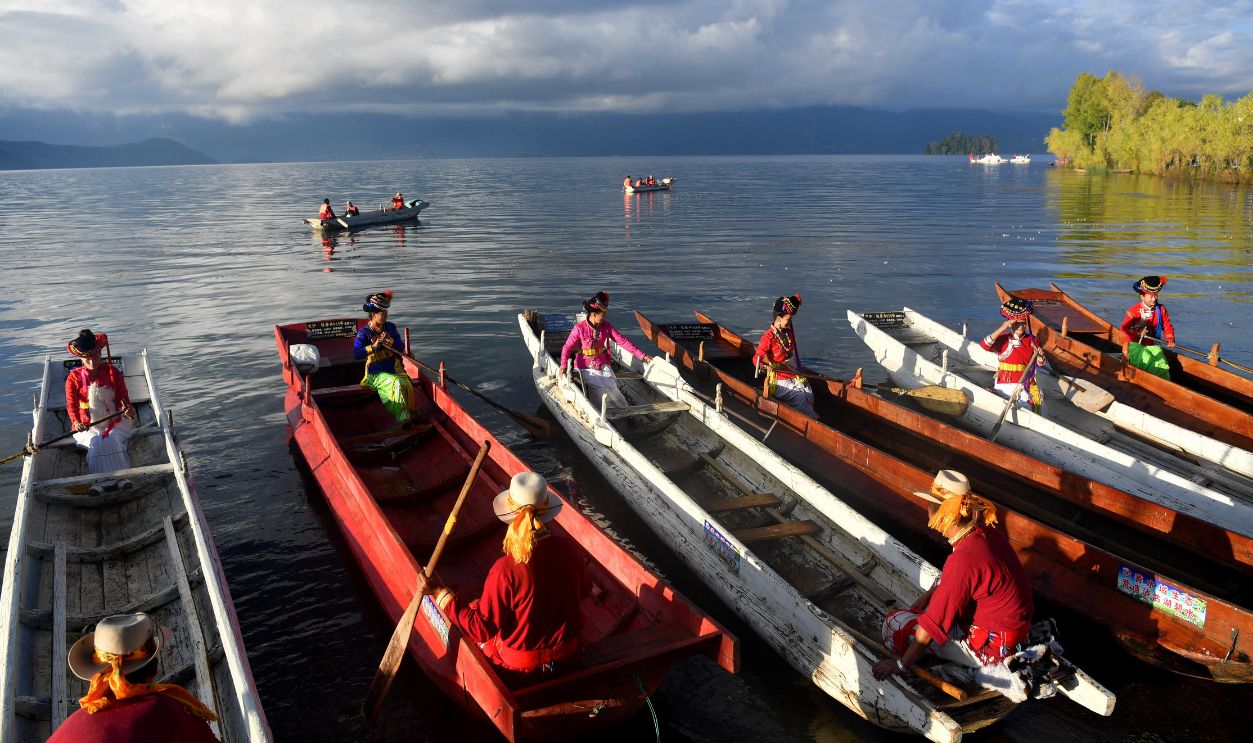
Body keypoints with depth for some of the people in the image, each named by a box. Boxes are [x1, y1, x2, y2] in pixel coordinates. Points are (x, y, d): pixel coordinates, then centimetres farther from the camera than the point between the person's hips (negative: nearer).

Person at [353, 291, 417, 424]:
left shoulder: (390, 327, 9)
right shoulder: (364, 332, -5)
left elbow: (401, 348, 7)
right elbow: (356, 354, -16)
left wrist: (391, 341, -13)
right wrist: (374, 346, -27)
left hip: (394, 368, 4)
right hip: (376, 372, -4)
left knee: (406, 383, -25)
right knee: (396, 383, -30)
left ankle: (412, 415, -15)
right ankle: (404, 419, -27)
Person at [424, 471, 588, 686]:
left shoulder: (505, 570, -30)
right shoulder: (569, 549, -17)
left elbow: (481, 629, -21)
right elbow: (584, 590, 4)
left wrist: (440, 594, -16)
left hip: (520, 673, -5)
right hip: (568, 661, 5)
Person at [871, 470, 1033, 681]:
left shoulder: (963, 560, -31)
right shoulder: (985, 532, -4)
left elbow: (933, 623, -24)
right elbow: (945, 583, 13)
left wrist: (901, 664, -14)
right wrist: (917, 605, 10)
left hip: (992, 647, -9)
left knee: (894, 623, -7)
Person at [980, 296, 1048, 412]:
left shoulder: (1032, 340, 7)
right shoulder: (1003, 339, -3)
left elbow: (1040, 363, 11)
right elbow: (984, 345, -23)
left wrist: (1040, 355, -14)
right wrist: (1001, 329, -28)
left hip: (1026, 383, 3)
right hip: (1005, 383, -3)